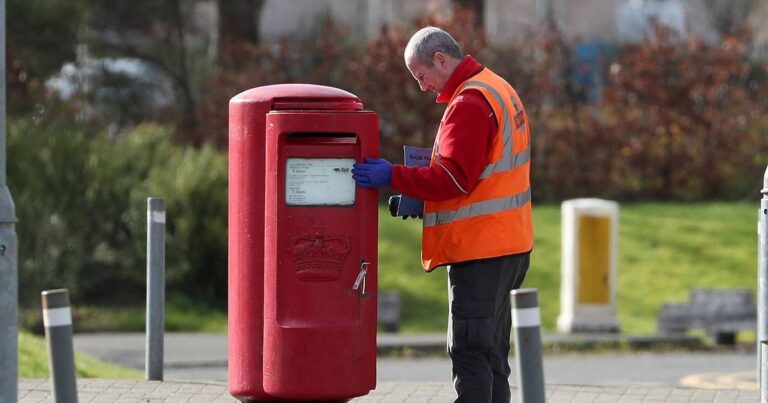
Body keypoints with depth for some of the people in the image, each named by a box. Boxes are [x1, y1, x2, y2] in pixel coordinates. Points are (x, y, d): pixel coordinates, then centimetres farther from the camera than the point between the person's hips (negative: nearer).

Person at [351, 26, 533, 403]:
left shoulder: (469, 103, -16)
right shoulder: (498, 89, 17)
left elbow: (454, 177, -22)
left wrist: (394, 176, -15)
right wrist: (421, 200, 11)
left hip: (479, 247, -10)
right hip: (507, 244, 10)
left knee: (469, 351, -10)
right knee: (491, 351, 14)